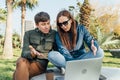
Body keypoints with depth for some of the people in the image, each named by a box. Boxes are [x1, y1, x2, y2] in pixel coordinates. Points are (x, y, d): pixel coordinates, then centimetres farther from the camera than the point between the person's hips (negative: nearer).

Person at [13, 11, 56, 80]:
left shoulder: (54, 34, 5)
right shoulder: (29, 34, 6)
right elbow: (24, 53, -4)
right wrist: (32, 53, -27)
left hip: (41, 64, -1)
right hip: (28, 60, 2)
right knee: (21, 62, -36)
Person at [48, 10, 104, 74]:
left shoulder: (81, 29, -3)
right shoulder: (58, 35, -9)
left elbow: (90, 40, -7)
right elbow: (63, 51, -19)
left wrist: (93, 46, -32)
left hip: (81, 57, 2)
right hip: (67, 60, -2)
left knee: (99, 52, -24)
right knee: (51, 55, -28)